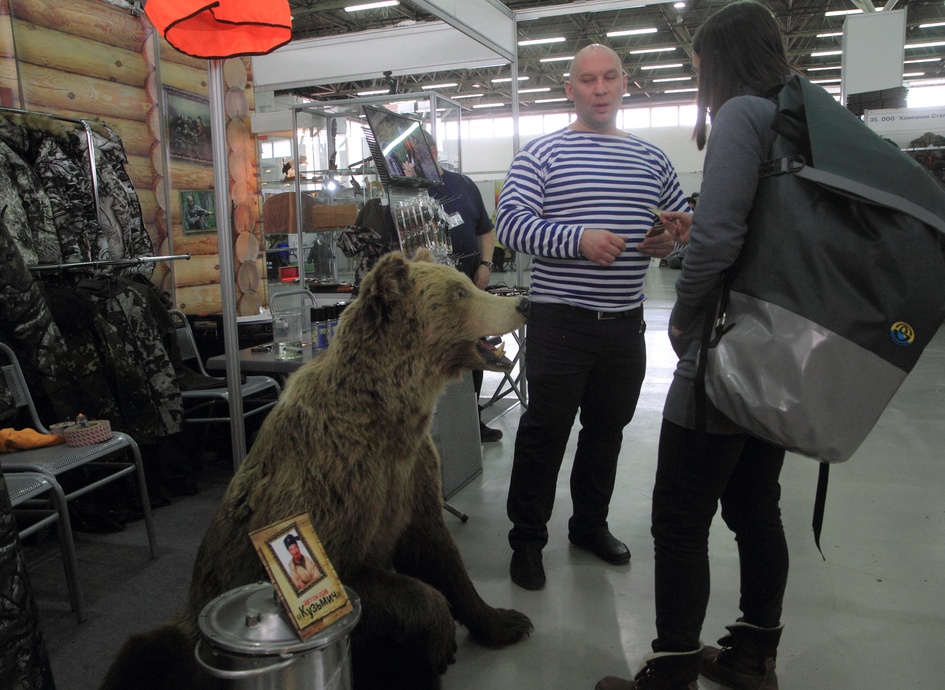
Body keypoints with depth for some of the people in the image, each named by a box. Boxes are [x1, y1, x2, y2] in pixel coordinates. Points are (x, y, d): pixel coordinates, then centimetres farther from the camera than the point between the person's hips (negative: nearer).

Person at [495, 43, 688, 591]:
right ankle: (527, 540, 19)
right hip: (560, 321, -5)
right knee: (545, 433, 2)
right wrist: (579, 239, -25)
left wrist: (673, 240, -4)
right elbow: (511, 223, -13)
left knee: (608, 430, 16)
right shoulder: (541, 154, -1)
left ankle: (590, 524, 36)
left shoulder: (651, 159, 13)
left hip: (625, 321, 5)